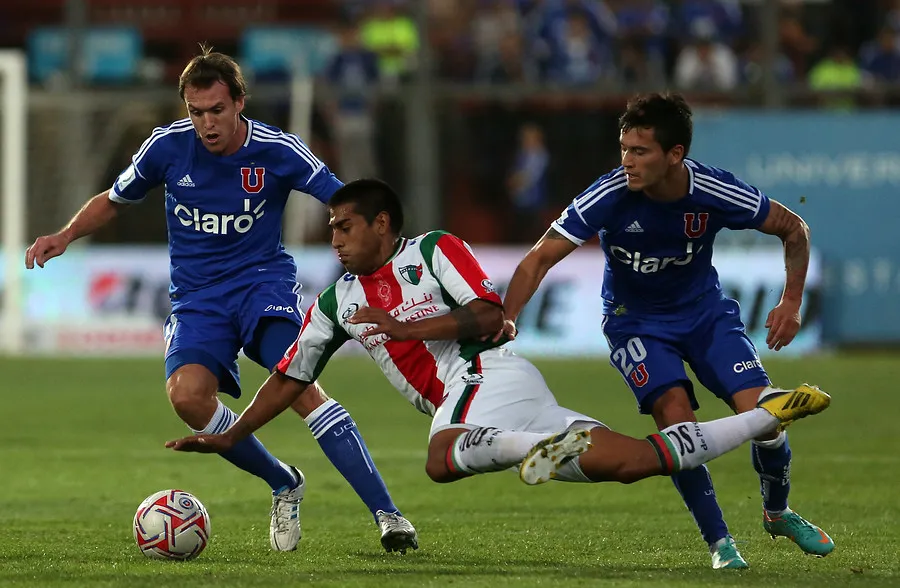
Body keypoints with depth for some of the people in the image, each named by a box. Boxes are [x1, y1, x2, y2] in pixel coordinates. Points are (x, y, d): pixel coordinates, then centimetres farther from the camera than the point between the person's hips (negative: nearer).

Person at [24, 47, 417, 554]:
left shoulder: (277, 151, -10)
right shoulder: (167, 146, -3)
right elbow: (114, 200, 15)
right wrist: (66, 236, -1)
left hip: (263, 280, -2)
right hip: (197, 297, 2)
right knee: (188, 394, -27)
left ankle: (387, 513, -30)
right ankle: (283, 484, -1)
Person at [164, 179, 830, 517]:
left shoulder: (435, 250, 1)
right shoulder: (336, 303, 21)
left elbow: (490, 315, -9)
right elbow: (291, 378, 22)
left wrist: (403, 326, -13)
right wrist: (228, 438, 14)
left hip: (491, 374, -6)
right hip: (464, 410, 6)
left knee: (441, 458, -38)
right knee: (632, 459, -7)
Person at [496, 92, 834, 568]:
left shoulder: (715, 193, -24)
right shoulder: (609, 196, -28)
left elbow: (793, 228, -6)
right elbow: (541, 257, -23)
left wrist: (792, 303, -13)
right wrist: (506, 319, -37)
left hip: (704, 310, 1)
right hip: (635, 322, -1)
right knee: (676, 417, -24)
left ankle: (778, 513, 18)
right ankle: (718, 541, -8)